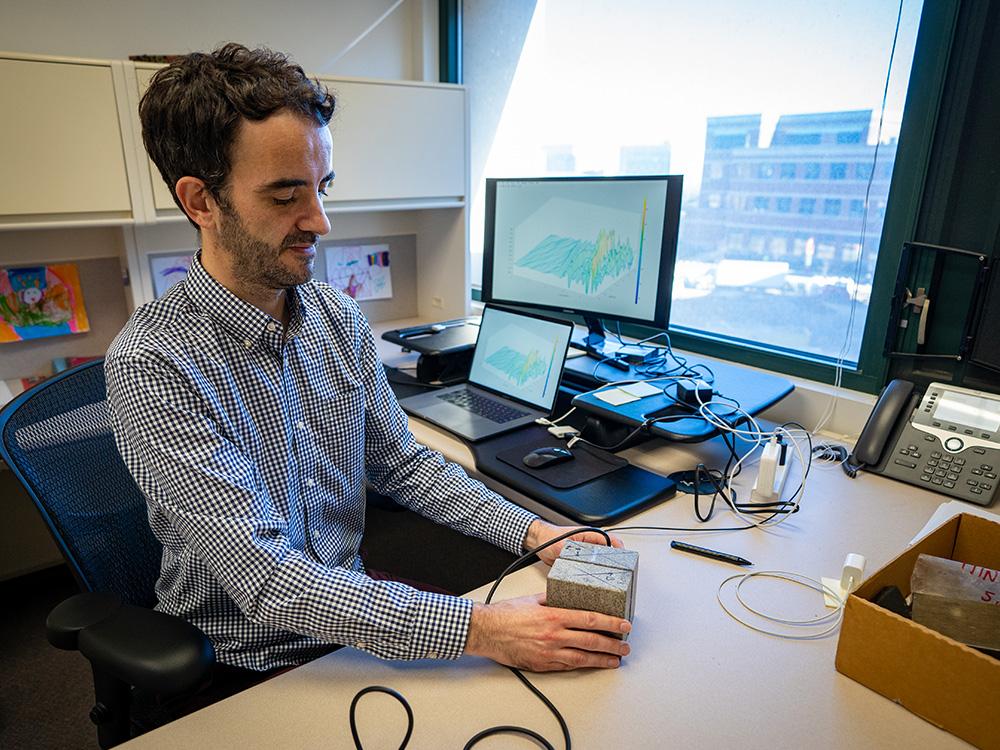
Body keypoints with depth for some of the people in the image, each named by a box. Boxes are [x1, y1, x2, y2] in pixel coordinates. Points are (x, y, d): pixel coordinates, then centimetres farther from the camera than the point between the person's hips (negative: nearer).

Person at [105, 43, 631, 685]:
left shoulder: (339, 317, -3)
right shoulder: (153, 363, -23)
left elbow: (401, 462, 4)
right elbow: (264, 579, -27)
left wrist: (533, 533, -7)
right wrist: (477, 628, -32)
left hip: (356, 622, 5)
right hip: (244, 670, -4)